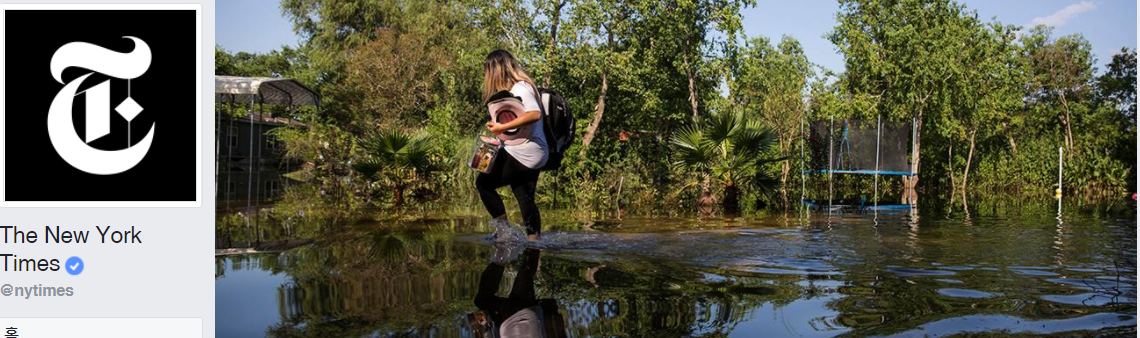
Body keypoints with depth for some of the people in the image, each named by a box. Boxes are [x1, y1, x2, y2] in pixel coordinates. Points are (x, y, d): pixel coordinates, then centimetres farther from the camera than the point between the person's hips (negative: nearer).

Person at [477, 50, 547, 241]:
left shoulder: (520, 88, -14)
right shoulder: (514, 89, 15)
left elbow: (535, 114, -30)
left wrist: (503, 127, -29)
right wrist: (498, 127, -1)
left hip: (522, 154, -10)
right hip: (531, 155, 10)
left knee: (483, 182, -3)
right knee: (525, 200, 11)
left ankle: (503, 227, 0)